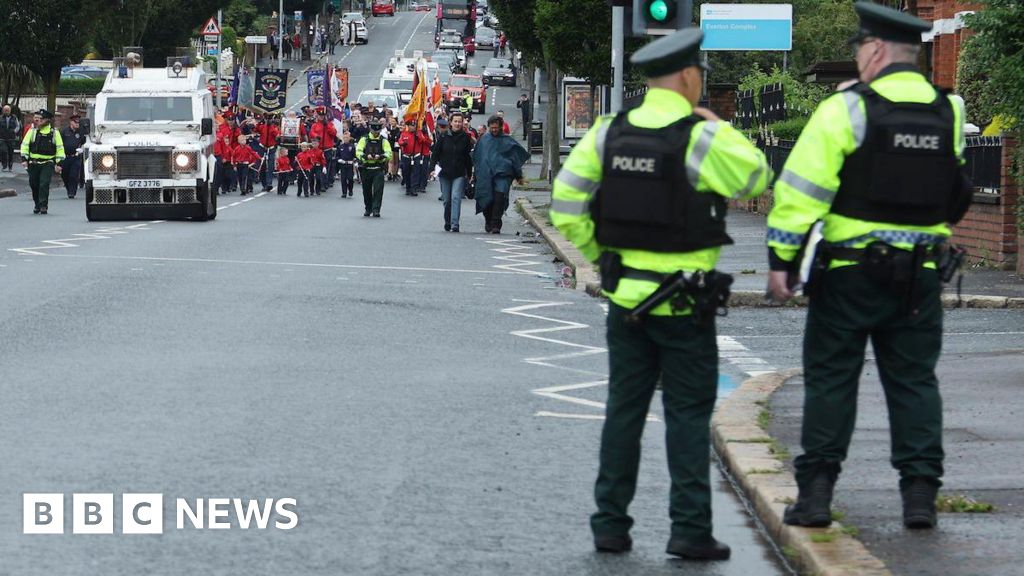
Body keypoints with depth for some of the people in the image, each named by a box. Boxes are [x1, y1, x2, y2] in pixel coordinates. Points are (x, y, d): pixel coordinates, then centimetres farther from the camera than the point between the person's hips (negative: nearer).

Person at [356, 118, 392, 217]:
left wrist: (380, 157, -26)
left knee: (378, 190, -11)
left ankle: (376, 210, -9)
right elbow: (358, 152, -8)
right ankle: (368, 208, 28)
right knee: (367, 190, 11)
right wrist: (366, 156, -27)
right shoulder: (364, 140, 3)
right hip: (366, 169, 1)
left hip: (378, 169, -1)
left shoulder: (384, 141, 4)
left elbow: (388, 154, -7)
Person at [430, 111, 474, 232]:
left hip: (460, 174, -1)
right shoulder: (443, 136, 0)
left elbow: (468, 156, 6)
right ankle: (447, 223, 25)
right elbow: (435, 153, 3)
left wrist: (470, 173, 7)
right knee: (447, 200, 8)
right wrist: (432, 168, -7)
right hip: (445, 173, 1)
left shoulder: (465, 137, 1)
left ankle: (455, 224, -18)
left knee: (456, 197, -15)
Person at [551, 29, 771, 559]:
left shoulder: (609, 133, 1)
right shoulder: (702, 138, -14)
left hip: (624, 295, 4)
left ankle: (610, 524, 13)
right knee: (688, 415, 2)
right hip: (685, 303, -4)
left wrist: (599, 255, 12)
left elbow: (566, 206, 2)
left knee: (624, 410, 12)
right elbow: (756, 177, 0)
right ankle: (690, 529, -1)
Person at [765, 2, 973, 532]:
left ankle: (816, 492, 4)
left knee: (830, 379, 5)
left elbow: (801, 189, -12)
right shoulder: (949, 114, 4)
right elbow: (956, 196, 17)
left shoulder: (845, 110, -11)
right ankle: (920, 492, 4)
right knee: (914, 382, 9)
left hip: (848, 273, -3)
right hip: (920, 276, 3)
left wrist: (780, 257, -8)